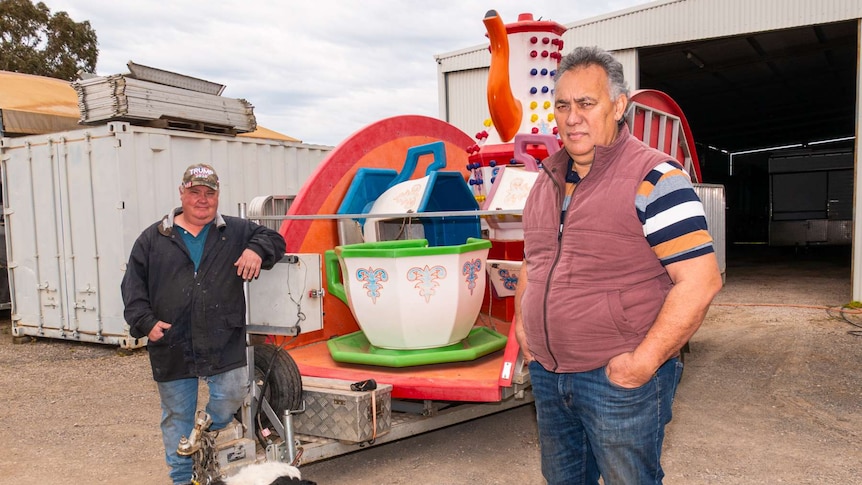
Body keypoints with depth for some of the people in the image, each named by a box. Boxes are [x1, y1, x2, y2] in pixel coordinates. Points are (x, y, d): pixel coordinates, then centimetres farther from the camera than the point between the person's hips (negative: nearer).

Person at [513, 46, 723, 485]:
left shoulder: (654, 177, -14)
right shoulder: (547, 179, 9)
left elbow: (700, 279, -19)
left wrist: (645, 361, -19)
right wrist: (521, 323, 10)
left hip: (620, 379, -6)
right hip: (546, 373, 7)